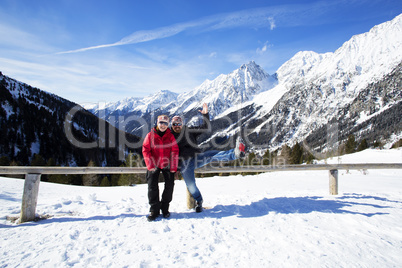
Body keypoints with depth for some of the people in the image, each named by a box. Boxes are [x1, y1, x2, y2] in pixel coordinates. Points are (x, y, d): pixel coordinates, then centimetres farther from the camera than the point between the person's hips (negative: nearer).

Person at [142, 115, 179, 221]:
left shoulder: (170, 136, -3)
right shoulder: (150, 135, -5)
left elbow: (175, 151, -2)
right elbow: (146, 150, -5)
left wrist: (173, 167, -8)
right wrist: (150, 165, -12)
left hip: (167, 165, 1)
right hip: (154, 165, -1)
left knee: (169, 186, 0)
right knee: (152, 186, -3)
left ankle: (165, 208, 19)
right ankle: (154, 210, 10)